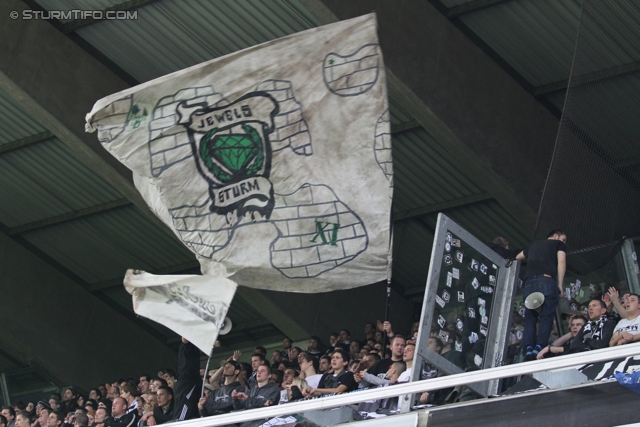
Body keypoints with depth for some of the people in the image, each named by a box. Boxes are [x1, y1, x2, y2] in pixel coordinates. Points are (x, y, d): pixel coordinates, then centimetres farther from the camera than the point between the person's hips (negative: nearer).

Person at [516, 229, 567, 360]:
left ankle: (528, 349, -15)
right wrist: (560, 284, -1)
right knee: (547, 316, -6)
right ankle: (539, 348, -23)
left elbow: (518, 257, 45)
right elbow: (561, 261, 1)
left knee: (530, 317, 3)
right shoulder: (559, 244, 19)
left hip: (529, 282, 4)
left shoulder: (534, 244, 32)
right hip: (547, 281, -4)